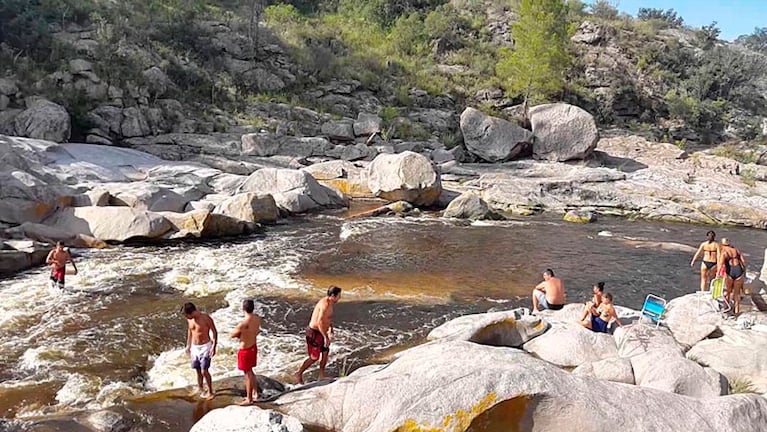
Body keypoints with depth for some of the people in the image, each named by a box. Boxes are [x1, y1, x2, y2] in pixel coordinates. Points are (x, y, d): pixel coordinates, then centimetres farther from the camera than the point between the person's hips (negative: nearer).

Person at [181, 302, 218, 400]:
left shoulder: (206, 318, -19)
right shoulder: (189, 320, 0)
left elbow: (214, 332, -12)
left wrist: (214, 347, -17)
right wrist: (188, 346, 19)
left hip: (205, 347, -6)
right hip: (194, 347, 6)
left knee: (204, 371, -9)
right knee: (198, 370, 15)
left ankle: (211, 392, 3)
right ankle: (200, 388, 34)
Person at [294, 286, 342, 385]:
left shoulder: (330, 303, 7)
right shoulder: (325, 304, -25)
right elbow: (320, 322, -31)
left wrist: (331, 331, 10)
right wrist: (326, 337, -28)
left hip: (320, 332, 9)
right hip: (314, 333, -9)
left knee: (325, 352, 12)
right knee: (314, 357, 0)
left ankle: (322, 376, 24)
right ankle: (299, 373, 17)